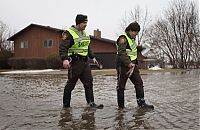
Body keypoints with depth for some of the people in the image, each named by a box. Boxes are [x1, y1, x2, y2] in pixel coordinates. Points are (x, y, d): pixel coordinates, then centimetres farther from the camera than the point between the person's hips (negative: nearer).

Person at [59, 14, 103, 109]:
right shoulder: (69, 33, -9)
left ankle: (91, 102, 8)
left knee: (89, 82, 4)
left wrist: (92, 57, 27)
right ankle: (66, 104, 12)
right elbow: (62, 47, -18)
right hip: (75, 62, -8)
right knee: (71, 84, -1)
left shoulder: (85, 33, 17)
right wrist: (64, 59, -31)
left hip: (85, 62, 8)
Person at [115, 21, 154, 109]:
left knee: (139, 83, 4)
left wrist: (135, 63, 16)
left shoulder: (132, 39, 16)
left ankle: (141, 103, 8)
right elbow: (121, 53, -26)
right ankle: (121, 106, 10)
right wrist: (129, 63, -37)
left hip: (132, 65, 9)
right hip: (123, 66, -9)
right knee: (121, 86, 1)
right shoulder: (123, 39, -14)